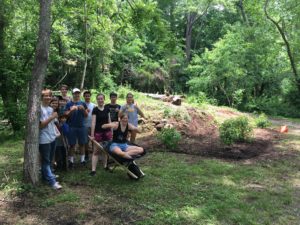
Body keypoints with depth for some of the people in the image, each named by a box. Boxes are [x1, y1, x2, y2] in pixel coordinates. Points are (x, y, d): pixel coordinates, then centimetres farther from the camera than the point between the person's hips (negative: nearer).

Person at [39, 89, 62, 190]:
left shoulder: (50, 109, 12)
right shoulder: (40, 109, -12)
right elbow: (40, 125, -17)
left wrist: (57, 132, 7)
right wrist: (51, 117, -21)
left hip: (52, 138, 8)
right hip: (44, 139, -8)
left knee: (49, 160, 18)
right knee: (46, 161, -1)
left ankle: (46, 175, 32)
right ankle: (52, 181, -3)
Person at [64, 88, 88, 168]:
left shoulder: (83, 103, 8)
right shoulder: (69, 104, 2)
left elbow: (86, 115, 6)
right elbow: (66, 115, -2)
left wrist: (83, 109, -12)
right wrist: (71, 110, -19)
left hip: (81, 126, 2)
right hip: (72, 127, -2)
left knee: (82, 144, 6)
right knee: (72, 144, 3)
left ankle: (82, 159, 16)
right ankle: (71, 160, 11)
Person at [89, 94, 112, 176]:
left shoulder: (107, 109, 6)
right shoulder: (95, 110, -7)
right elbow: (93, 122, -11)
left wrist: (111, 131, 11)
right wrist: (92, 134, -16)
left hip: (107, 131, 4)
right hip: (98, 132, -4)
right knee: (96, 151, -2)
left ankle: (105, 165, 28)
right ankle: (93, 169, -1)